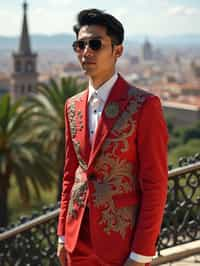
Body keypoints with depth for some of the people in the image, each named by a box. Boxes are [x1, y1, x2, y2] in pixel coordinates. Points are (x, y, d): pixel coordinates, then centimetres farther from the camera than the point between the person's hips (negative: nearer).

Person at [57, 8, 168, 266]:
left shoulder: (144, 105, -12)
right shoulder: (73, 106, 7)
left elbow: (155, 184, -13)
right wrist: (63, 235, 11)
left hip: (122, 243, -5)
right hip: (78, 239, 5)